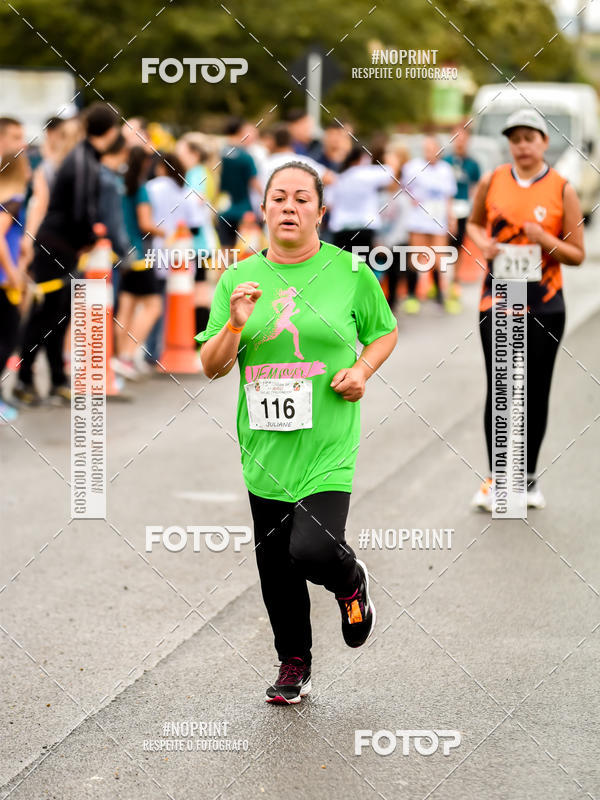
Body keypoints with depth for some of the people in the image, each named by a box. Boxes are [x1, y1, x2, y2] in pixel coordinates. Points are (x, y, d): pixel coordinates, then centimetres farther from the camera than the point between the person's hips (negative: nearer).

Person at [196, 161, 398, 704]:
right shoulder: (238, 279, 5)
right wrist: (236, 325, -14)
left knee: (311, 550, -20)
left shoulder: (350, 272, 0)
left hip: (327, 445, -3)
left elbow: (385, 333, 14)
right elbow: (212, 367, 4)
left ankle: (352, 582, 16)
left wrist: (363, 369, -6)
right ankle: (294, 666, 29)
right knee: (274, 563, 10)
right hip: (265, 448, 3)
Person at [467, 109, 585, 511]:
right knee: (499, 390, -5)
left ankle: (528, 476, 19)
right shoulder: (492, 182, 2)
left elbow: (578, 255, -1)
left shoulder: (562, 189, -3)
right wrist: (483, 244, -3)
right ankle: (496, 478, 2)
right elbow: (474, 223, 19)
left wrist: (546, 240, -19)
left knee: (536, 393, 6)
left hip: (545, 305, 0)